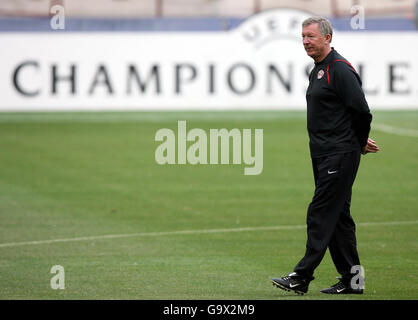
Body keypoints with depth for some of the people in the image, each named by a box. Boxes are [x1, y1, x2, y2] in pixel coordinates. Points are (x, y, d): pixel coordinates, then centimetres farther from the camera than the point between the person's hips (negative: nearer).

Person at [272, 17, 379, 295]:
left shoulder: (340, 69, -14)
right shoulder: (317, 71, 17)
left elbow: (361, 111, -17)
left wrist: (358, 144, -3)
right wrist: (360, 143, 17)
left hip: (339, 156, -10)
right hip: (324, 156, 10)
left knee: (321, 214, -11)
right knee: (338, 216, 11)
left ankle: (302, 277, -12)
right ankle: (352, 279, 15)